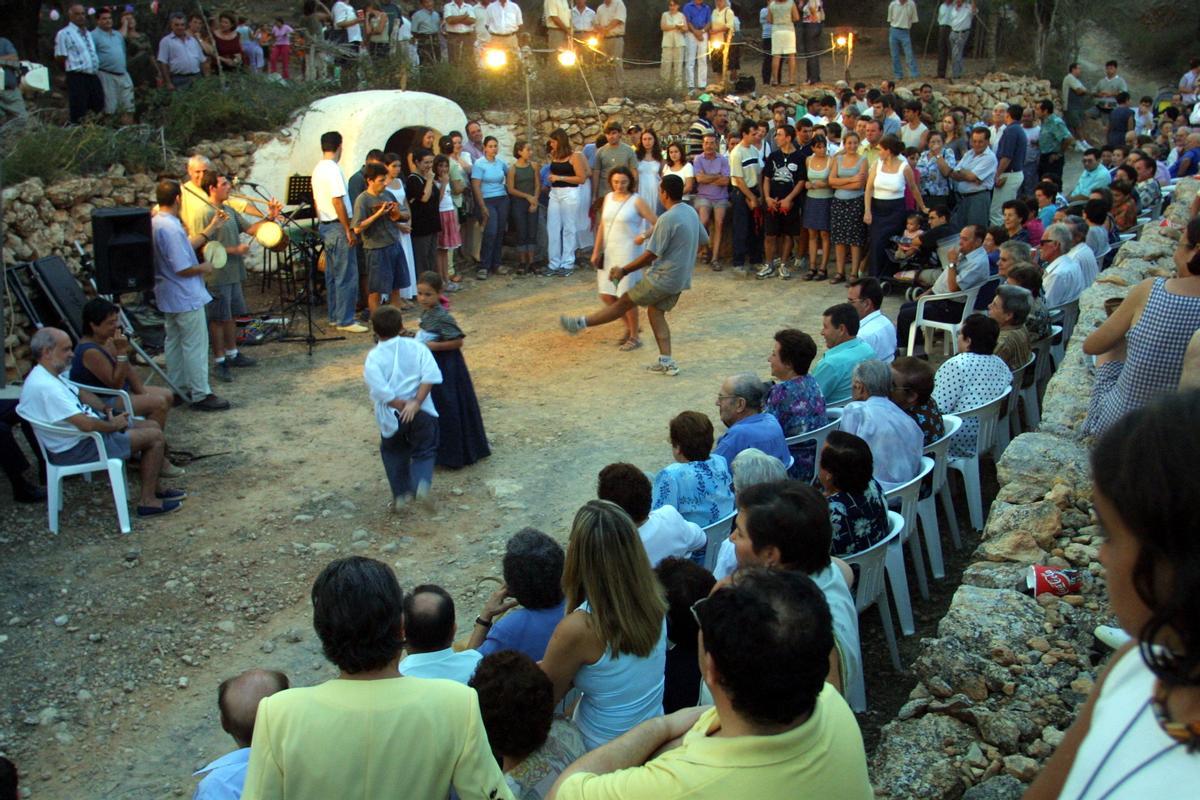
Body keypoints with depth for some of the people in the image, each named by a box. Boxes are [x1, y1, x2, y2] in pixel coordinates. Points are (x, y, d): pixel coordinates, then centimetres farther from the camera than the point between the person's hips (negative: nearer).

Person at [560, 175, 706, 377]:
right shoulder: (691, 212, 6)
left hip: (663, 277, -8)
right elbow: (703, 241, 19)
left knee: (624, 302, -2)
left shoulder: (667, 219, -22)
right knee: (655, 312, 15)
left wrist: (624, 271, -12)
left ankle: (580, 323, 6)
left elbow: (651, 254, -21)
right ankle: (667, 362, 10)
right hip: (681, 278, 8)